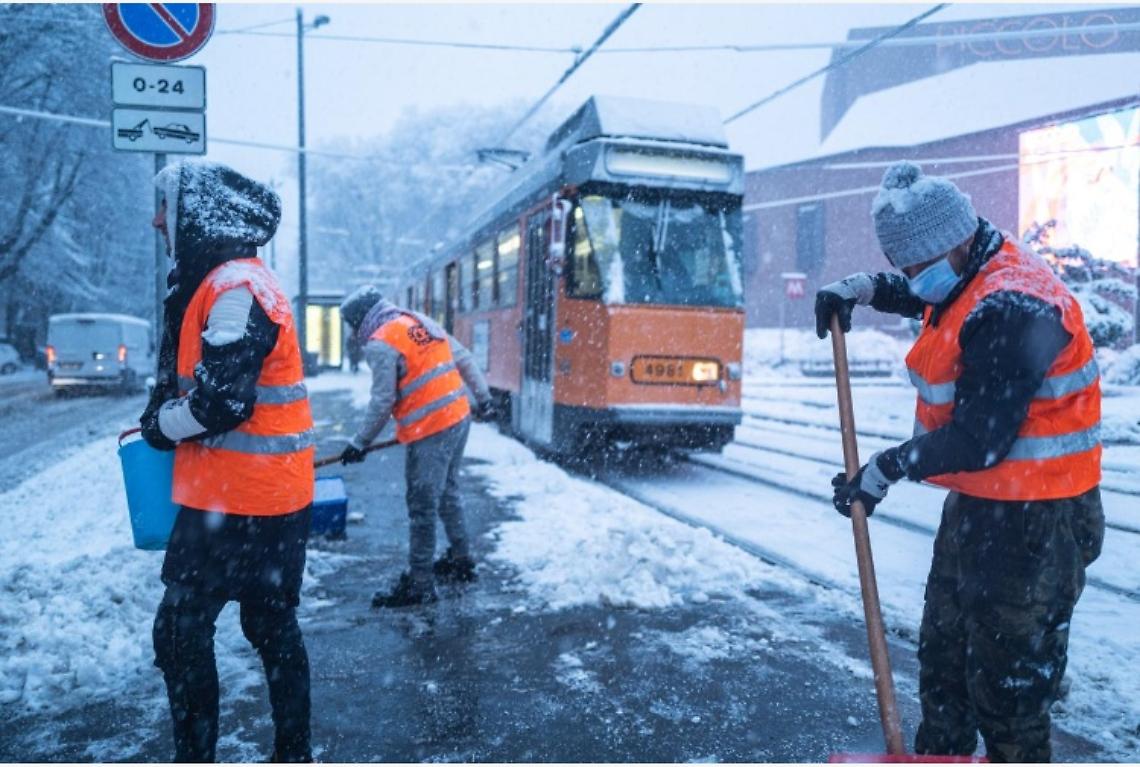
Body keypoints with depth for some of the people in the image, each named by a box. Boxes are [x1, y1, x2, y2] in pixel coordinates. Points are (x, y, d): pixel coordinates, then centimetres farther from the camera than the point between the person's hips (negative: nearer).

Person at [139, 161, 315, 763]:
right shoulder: (214, 283, 15)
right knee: (271, 627, 16)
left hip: (235, 501, -10)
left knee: (179, 631, 1)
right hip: (273, 499, 10)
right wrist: (164, 417, 5)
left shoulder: (235, 289, -18)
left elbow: (220, 403, -23)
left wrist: (158, 427, -6)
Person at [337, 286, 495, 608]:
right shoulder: (422, 321, 13)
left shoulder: (381, 343, -9)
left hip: (430, 430, -8)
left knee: (422, 507, -1)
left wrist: (360, 443, -1)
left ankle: (419, 585, 6)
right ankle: (461, 560, 34)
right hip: (460, 416, 8)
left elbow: (383, 402, -11)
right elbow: (464, 360, 14)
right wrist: (483, 399, 20)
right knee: (448, 492, 22)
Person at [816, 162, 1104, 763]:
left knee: (1008, 688, 2)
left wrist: (890, 467, -17)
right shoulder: (968, 276, 5)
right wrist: (863, 289, 11)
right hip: (977, 506, 10)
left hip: (1031, 525, -10)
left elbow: (979, 443, -29)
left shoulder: (1012, 309, -27)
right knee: (942, 661, 23)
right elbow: (918, 295, 29)